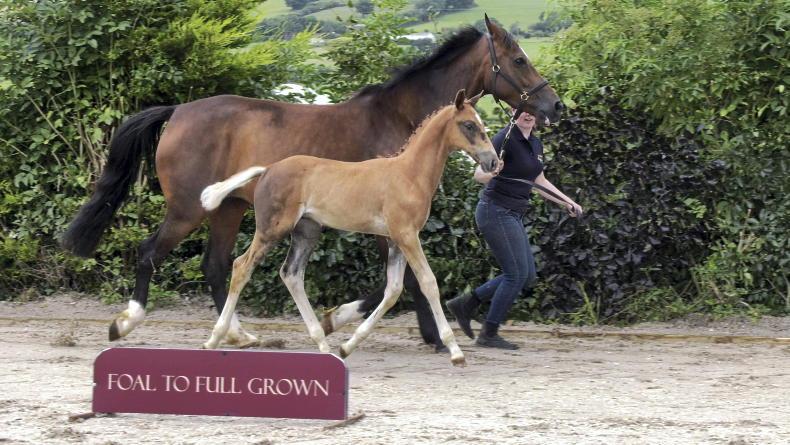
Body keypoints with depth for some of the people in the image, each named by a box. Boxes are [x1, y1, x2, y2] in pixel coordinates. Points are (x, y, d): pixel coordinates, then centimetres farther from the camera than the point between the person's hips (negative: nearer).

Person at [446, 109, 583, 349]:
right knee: (517, 274, -8)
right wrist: (491, 173, -43)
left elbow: (540, 182, 23)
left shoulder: (536, 144, 11)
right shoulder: (505, 138, -15)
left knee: (526, 276, 9)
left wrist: (567, 202, 18)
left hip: (513, 215, 9)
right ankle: (489, 334, 2)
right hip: (497, 211, -9)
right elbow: (479, 174, -21)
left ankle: (466, 303, 15)